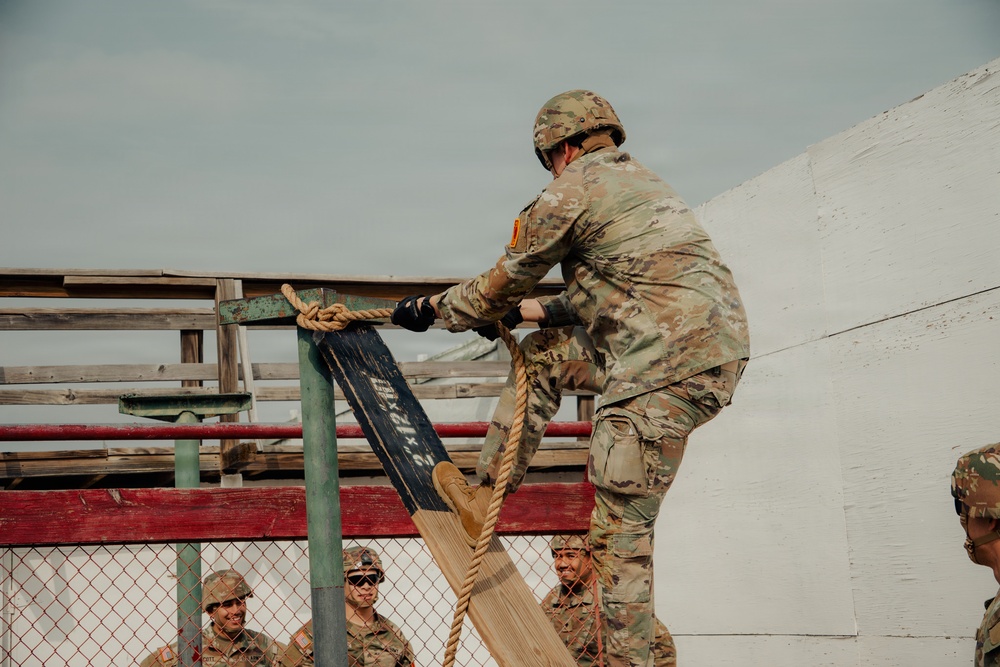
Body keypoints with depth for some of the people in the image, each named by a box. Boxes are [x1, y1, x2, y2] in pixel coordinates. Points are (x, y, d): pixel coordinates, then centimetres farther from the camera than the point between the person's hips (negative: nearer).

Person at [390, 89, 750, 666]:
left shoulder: (570, 193, 0)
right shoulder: (643, 182, 27)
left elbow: (498, 288, 10)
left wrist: (432, 309, 27)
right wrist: (526, 311, 42)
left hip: (668, 369, -10)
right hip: (717, 352, 10)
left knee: (621, 533, -4)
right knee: (544, 351, 22)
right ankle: (486, 494, 26)